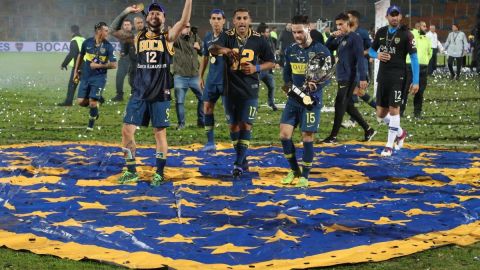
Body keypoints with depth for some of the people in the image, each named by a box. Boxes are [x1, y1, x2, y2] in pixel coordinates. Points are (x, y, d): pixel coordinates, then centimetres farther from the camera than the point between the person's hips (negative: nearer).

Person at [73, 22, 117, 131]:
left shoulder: (108, 46, -8)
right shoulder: (87, 42, -1)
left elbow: (114, 65, -9)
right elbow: (80, 56, 16)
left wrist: (98, 66, -16)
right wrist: (76, 71, 18)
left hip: (99, 78, -3)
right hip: (85, 77, 3)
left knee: (93, 102, -8)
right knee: (81, 101, -2)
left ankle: (90, 126, 10)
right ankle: (98, 99, 28)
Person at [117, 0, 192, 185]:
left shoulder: (168, 37, 0)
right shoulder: (137, 37, 9)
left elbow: (184, 21, -14)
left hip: (160, 94, -3)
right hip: (139, 93, 3)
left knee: (160, 132, 2)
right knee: (127, 130, 0)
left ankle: (159, 173, 12)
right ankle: (131, 172, 12)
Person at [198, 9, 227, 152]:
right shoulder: (208, 37, 8)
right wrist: (200, 76, 19)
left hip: (226, 79, -6)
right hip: (211, 80, 6)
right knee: (207, 107, 6)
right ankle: (210, 142, 15)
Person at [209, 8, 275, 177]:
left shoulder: (257, 40, -3)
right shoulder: (227, 37, -5)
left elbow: (271, 62, 7)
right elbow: (212, 49, -26)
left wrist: (256, 68, -13)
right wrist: (226, 50, -48)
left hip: (250, 90, -1)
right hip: (231, 89, 1)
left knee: (246, 125, -6)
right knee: (234, 125, 10)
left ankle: (239, 165, -1)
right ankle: (243, 160, 26)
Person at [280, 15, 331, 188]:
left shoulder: (321, 50, -9)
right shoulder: (290, 50, 6)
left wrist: (316, 85, -26)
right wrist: (288, 84, -5)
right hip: (293, 99, 5)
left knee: (307, 137, -3)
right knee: (284, 135, -1)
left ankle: (304, 175, 12)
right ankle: (294, 169, 20)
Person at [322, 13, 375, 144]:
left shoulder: (355, 38, -11)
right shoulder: (340, 38, 14)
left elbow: (360, 59, -17)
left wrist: (363, 78, -22)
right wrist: (332, 36, -1)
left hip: (349, 78, -9)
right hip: (342, 77, 9)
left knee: (340, 105, -7)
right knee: (348, 105, 12)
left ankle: (333, 136, -2)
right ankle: (368, 130, 20)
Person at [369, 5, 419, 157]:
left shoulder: (406, 34, -6)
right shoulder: (381, 32, 8)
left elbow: (413, 57, -8)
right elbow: (371, 50, 20)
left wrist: (415, 81, -13)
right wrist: (377, 55, -6)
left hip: (397, 76, -5)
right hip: (382, 76, 5)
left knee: (394, 109, -7)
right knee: (381, 114, 7)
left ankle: (389, 146, 2)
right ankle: (400, 133, 31)